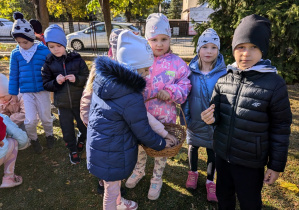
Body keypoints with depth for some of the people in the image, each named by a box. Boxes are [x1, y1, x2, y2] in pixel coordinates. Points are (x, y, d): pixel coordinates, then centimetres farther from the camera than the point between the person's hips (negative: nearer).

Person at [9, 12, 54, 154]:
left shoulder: (44, 50, -8)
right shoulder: (15, 54, -1)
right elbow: (13, 75, 7)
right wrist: (13, 94, 8)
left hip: (42, 90, -1)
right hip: (26, 92, 1)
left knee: (45, 117, 11)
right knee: (30, 120, -2)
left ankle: (49, 135, 39)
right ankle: (33, 139, 26)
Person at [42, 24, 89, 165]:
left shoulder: (76, 59, -8)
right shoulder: (49, 63, -3)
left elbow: (87, 78, -5)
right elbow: (46, 84, 0)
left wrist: (76, 79, -24)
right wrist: (55, 82, -20)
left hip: (79, 101, -1)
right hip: (62, 104, 1)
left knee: (84, 126, 13)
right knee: (67, 130, 13)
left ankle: (81, 140, 47)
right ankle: (73, 150, 36)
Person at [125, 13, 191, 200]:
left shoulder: (177, 63, -9)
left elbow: (185, 86, -6)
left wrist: (171, 93, -23)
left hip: (165, 116, -1)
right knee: (141, 144, 22)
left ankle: (157, 179, 43)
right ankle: (139, 171, 52)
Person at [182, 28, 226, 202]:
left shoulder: (223, 73, -14)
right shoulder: (191, 70, -9)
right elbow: (185, 96, -3)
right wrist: (184, 116, -4)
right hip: (194, 121, 2)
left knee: (212, 151, 14)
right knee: (193, 147, 21)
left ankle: (210, 181, 38)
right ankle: (193, 172, 48)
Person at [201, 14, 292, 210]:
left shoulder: (274, 84, -16)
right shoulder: (224, 79, -4)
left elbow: (280, 129, -10)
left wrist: (276, 165, -5)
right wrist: (211, 116, -17)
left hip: (251, 162, -4)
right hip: (222, 154, 4)